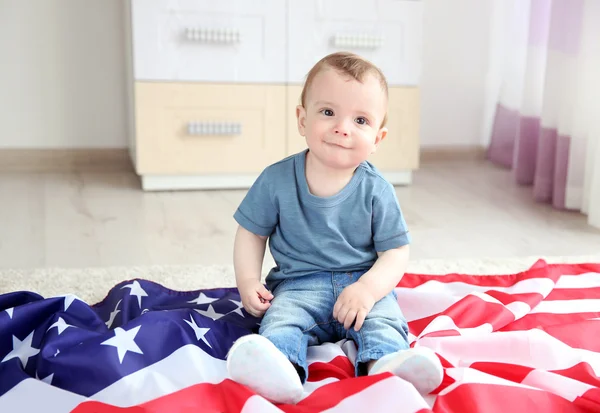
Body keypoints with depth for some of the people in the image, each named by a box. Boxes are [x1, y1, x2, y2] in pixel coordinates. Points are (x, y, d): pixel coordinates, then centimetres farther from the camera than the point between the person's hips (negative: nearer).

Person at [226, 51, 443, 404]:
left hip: (362, 283, 1)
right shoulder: (277, 180, -4)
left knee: (383, 319, -27)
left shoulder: (376, 190, -5)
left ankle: (385, 365, -51)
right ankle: (280, 367, -55)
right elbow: (252, 233, 7)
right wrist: (248, 281, -8)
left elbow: (396, 253, -4)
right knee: (281, 318, -29)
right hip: (298, 285, 0)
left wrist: (368, 288, -23)